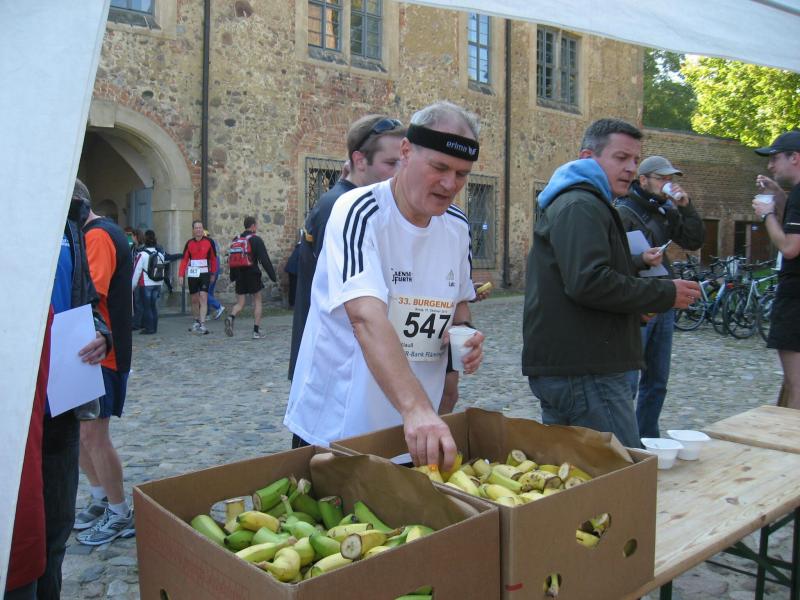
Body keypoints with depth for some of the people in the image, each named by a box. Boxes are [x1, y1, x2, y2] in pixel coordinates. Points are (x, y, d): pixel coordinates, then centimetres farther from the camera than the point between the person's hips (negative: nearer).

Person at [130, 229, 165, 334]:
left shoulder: (142, 254, -13)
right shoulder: (160, 254, 5)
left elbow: (136, 271, -10)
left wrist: (132, 286, -2)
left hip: (146, 284, -5)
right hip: (157, 284, 5)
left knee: (146, 307, 2)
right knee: (154, 306, 12)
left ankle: (149, 328, 4)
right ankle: (154, 327, 17)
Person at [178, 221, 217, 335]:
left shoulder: (209, 242, -2)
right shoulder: (189, 243, 3)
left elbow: (213, 258, 7)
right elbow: (184, 259, 3)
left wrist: (213, 274, 11)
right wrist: (181, 275, -5)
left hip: (204, 273, -2)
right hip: (192, 274, 3)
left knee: (203, 298, -12)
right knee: (194, 299, 12)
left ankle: (202, 324, -15)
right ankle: (196, 321, 28)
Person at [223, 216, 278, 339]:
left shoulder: (236, 240, 10)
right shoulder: (256, 240, -8)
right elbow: (265, 260, -12)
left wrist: (233, 277, 21)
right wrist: (273, 276, -9)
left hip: (240, 276, 5)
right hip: (252, 275, -4)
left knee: (240, 303, 10)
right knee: (257, 301, 9)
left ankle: (231, 317, -22)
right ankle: (256, 331, 7)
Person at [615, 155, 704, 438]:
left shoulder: (666, 211, 13)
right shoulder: (623, 212, -9)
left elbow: (694, 241, 7)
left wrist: (685, 207, -3)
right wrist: (642, 260, -31)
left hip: (664, 306, 8)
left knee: (657, 382, 14)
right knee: (627, 382, -6)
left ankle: (647, 440, 26)